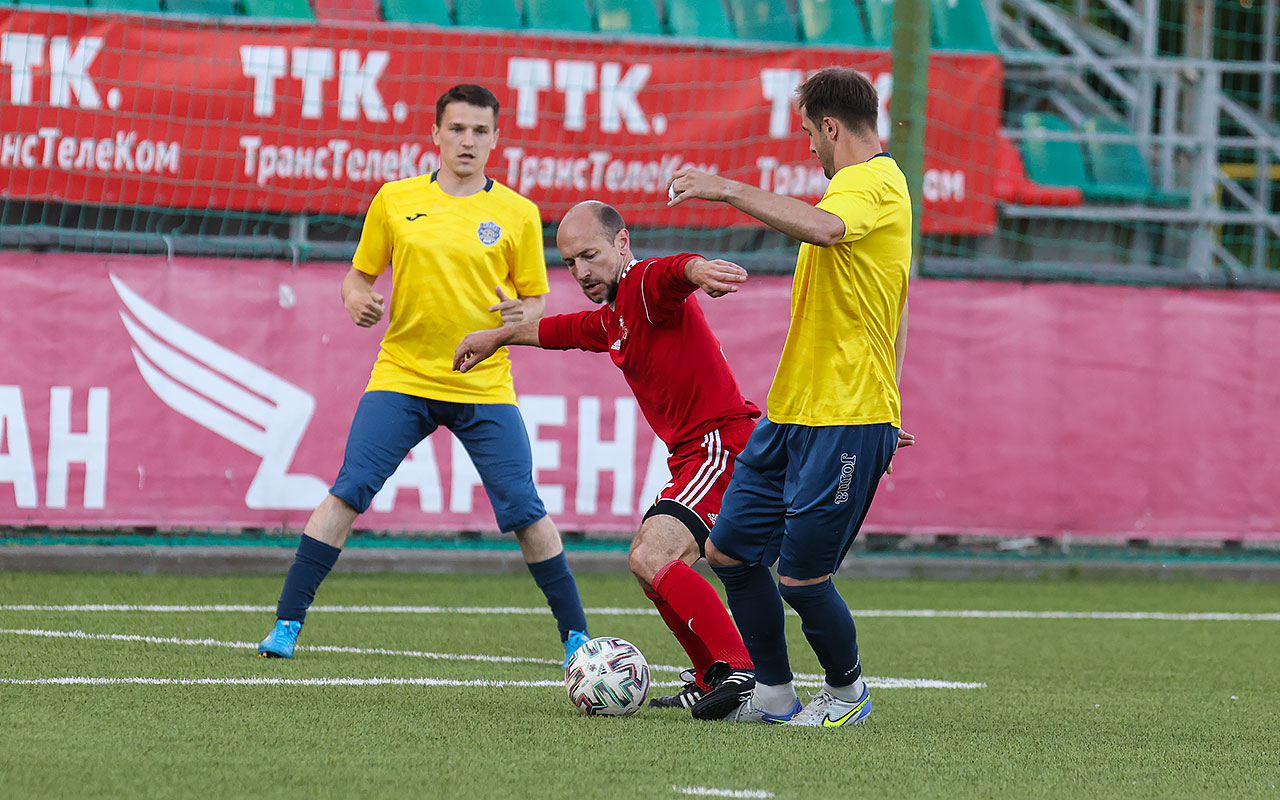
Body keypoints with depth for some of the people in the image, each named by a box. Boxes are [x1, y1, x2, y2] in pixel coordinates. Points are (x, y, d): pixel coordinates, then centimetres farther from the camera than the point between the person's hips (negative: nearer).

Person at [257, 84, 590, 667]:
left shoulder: (517, 214, 4)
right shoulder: (395, 200, 6)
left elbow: (535, 300, 9)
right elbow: (359, 274, 14)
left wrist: (522, 315, -13)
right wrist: (357, 299, -8)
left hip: (485, 387, 0)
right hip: (402, 376, 0)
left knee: (524, 511, -6)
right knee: (348, 491, -14)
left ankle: (575, 636, 7)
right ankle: (286, 625, -9)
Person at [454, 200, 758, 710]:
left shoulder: (646, 285, -11)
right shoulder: (611, 319, 20)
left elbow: (677, 271, -36)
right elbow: (553, 330, 40)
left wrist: (699, 270, -59)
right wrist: (497, 338, 53)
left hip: (723, 440, -11)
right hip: (694, 453, 11)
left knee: (651, 558, -24)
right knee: (650, 563, 23)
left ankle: (741, 672, -31)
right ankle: (711, 681, 28)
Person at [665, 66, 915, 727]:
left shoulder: (873, 184, -13)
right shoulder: (869, 184, 19)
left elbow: (825, 229, -38)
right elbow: (891, 313, 25)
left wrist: (730, 190, -38)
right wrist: (886, 407, 27)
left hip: (846, 423, -10)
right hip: (793, 411, 10)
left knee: (801, 578, -6)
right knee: (730, 550, 9)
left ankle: (847, 690, 17)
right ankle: (773, 696, 19)